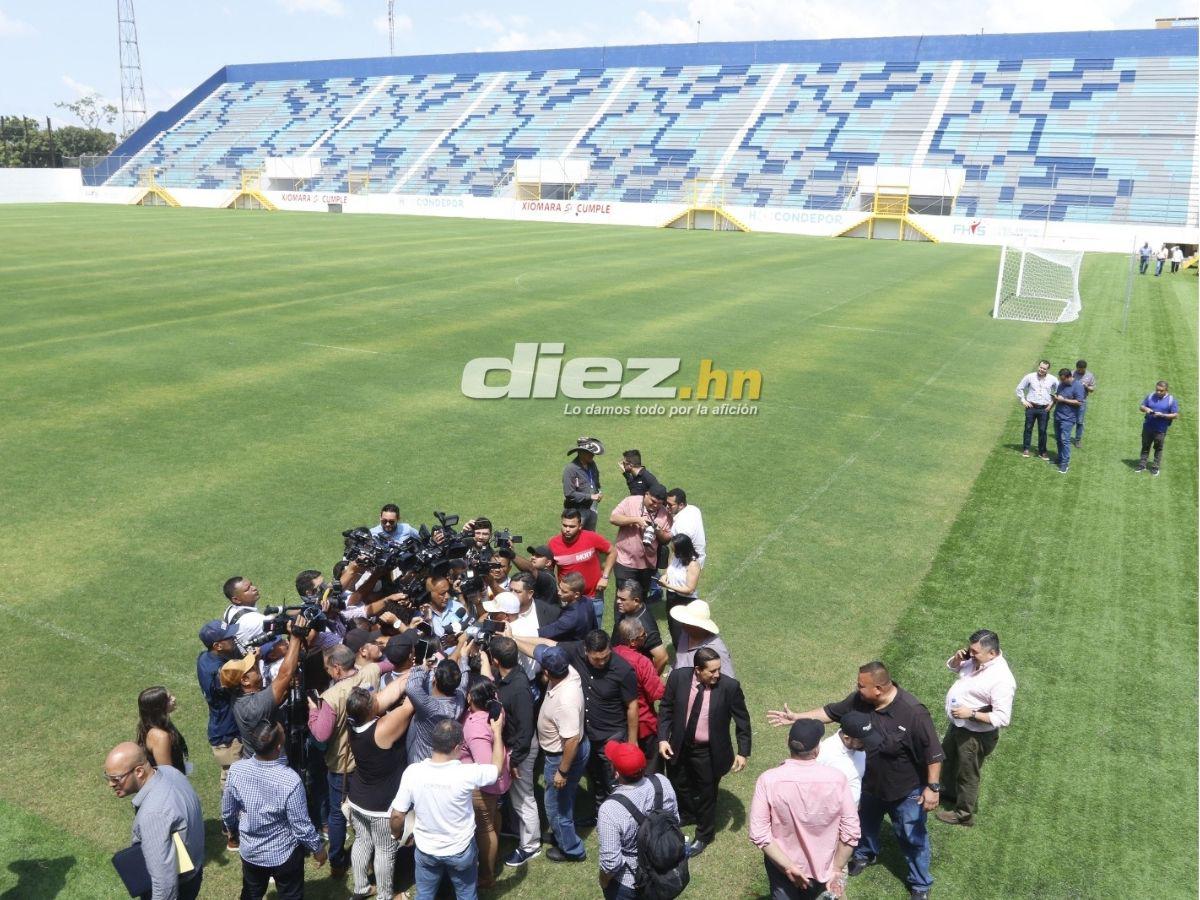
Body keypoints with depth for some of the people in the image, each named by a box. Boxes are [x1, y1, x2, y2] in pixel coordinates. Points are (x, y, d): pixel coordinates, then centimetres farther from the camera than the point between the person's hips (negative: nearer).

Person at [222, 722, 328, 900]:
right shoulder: (290, 781, -34)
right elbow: (302, 826, -21)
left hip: (250, 851, 4)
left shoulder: (236, 770, -22)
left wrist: (233, 829, 18)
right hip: (284, 854, -3)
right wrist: (318, 848, -2)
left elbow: (227, 812, -4)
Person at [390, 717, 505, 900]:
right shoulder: (467, 773, -28)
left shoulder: (412, 772, -23)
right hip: (461, 851, -2)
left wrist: (397, 834, 9)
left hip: (426, 850, 2)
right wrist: (497, 731, 3)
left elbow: (397, 815, -12)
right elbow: (497, 766, -8)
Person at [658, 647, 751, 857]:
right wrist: (663, 738, -11)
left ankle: (704, 836, 43)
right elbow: (666, 709, -4)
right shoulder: (678, 677, -17)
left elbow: (742, 721, -10)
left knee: (706, 794, 17)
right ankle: (688, 813, 57)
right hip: (679, 747, 3)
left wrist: (743, 752, -11)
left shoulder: (729, 687, -22)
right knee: (678, 785, 25)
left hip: (708, 753, -2)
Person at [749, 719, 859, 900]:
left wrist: (788, 867, -16)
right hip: (822, 867, 2)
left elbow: (759, 834, -23)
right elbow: (851, 833, -17)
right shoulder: (837, 779, -22)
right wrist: (836, 870, -7)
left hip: (781, 865, -1)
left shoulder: (768, 780, -23)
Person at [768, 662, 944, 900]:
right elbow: (832, 711, -2)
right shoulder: (860, 700, -16)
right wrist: (796, 717, -4)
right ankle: (865, 854, 58)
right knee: (865, 823, 29)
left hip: (906, 791, -6)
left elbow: (933, 752, -25)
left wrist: (933, 787, -22)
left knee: (912, 838, 14)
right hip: (870, 783, 6)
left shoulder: (913, 713, -34)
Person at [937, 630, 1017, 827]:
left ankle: (964, 814, 35)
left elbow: (1002, 718, -31)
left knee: (967, 774, 13)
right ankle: (953, 793, 54)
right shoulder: (976, 660, -8)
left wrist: (971, 713, -31)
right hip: (958, 725, 9)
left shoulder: (1001, 679, -32)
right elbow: (952, 667, 10)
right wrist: (957, 658, -12)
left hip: (975, 735, -8)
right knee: (948, 759, 29)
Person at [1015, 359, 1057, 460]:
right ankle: (1025, 449, 18)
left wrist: (1053, 402, 4)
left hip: (1044, 409, 0)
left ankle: (1042, 451, 15)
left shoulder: (1052, 379, -2)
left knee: (1042, 431, 5)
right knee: (1028, 429, 7)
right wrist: (1023, 400, 1)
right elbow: (1019, 388, 6)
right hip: (1031, 407, 0)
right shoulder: (1030, 377, -4)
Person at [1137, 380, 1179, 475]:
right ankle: (1142, 465, 22)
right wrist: (1145, 409, -14)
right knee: (1145, 447, 12)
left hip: (1160, 430, -3)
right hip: (1147, 427, 3)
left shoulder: (1171, 400, -7)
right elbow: (1141, 407, 9)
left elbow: (1176, 415, -8)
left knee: (1158, 448, 9)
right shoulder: (1150, 396, 3)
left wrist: (1162, 415, -21)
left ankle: (1155, 467, 19)